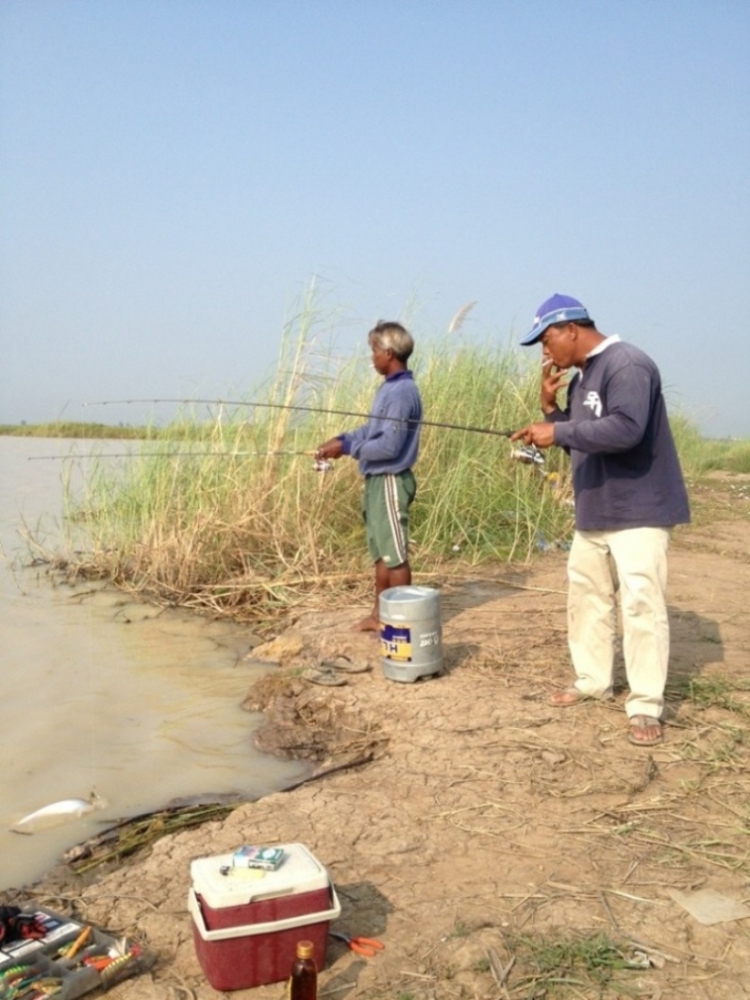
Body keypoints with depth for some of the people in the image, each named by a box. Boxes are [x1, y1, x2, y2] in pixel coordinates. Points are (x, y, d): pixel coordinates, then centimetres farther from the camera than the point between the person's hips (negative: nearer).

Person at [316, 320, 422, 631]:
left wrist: (347, 448, -16)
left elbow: (389, 446, -23)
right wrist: (342, 439, 4)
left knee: (395, 553, -2)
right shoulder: (391, 387, 12)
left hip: (390, 482, -10)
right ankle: (380, 614, 25)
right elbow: (372, 429, 19)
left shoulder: (402, 392, -19)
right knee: (381, 551, 15)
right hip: (378, 480, 10)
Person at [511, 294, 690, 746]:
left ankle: (646, 706, -1)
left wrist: (557, 432, -25)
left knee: (642, 605, -8)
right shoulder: (582, 377, 12)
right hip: (594, 514, 10)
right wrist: (551, 405, 1)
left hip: (638, 513, -10)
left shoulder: (627, 364, -17)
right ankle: (593, 681, 29)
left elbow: (626, 429, -31)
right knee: (587, 596, 15)